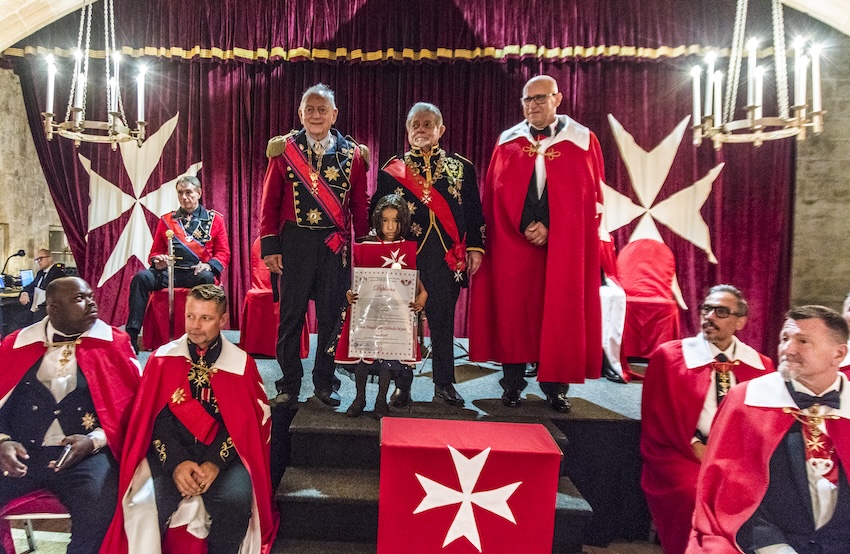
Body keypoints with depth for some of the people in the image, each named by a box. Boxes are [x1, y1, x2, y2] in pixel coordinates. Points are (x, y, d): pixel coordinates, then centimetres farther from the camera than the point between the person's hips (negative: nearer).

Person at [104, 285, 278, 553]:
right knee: (145, 505, -27)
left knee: (236, 500, -28)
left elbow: (246, 421, -1)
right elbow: (154, 417, -1)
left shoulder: (241, 363, 3)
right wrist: (176, 462, -16)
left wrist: (215, 462, -15)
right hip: (169, 453, 1)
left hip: (223, 454, 0)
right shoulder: (162, 358, 5)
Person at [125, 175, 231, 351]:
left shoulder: (215, 219, 12)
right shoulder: (166, 220, 19)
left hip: (198, 272, -3)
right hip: (170, 272, 3)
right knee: (141, 277, -26)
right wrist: (157, 261, -5)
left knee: (207, 278, -38)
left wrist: (209, 265, -15)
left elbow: (223, 253, 8)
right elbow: (156, 251, 21)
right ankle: (131, 336, -27)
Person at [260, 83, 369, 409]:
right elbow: (270, 202, 3)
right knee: (291, 315, 5)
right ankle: (289, 386, 17)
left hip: (335, 245, 1)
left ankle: (324, 383, 21)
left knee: (331, 316, 6)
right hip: (295, 243, -1)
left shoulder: (352, 154, 6)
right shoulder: (284, 149, 4)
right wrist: (270, 247, -4)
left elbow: (360, 206, 7)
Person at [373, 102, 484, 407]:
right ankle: (402, 385, 14)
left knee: (443, 322, 7)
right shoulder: (392, 169, 8)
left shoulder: (461, 167, 10)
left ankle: (444, 384, 19)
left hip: (447, 257, 1)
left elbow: (473, 211, 9)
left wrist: (475, 248, 2)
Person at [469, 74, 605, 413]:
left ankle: (555, 386, 13)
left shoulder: (583, 141, 5)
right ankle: (513, 384, 13)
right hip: (513, 242, 1)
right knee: (513, 310, 2)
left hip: (564, 244, 0)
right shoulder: (508, 142, 9)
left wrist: (549, 228, -8)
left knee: (560, 312, 2)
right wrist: (524, 227, -6)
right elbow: (496, 194, 5)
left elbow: (591, 195, 1)